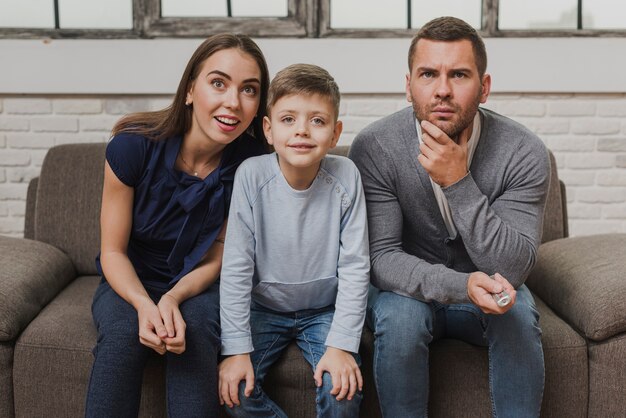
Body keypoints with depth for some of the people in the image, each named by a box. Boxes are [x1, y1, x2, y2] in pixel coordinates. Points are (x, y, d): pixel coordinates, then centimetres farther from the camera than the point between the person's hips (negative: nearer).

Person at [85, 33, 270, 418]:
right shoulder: (133, 146, -21)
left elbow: (215, 260, -8)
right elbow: (113, 251, -12)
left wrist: (174, 298, -28)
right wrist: (143, 304, -31)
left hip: (198, 286, 1)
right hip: (130, 282, 0)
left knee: (195, 329, -31)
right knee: (123, 332, -31)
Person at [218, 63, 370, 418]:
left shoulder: (345, 176, -18)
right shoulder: (252, 175, -18)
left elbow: (355, 267, -13)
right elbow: (236, 268, -15)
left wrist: (341, 345, -18)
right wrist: (237, 348, -17)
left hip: (325, 310, 0)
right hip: (264, 307, 1)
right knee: (234, 387, -18)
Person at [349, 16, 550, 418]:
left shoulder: (524, 152, -20)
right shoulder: (375, 147, -21)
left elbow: (512, 269, -24)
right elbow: (381, 256, -21)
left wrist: (458, 183, -35)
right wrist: (461, 285, -39)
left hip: (486, 287, 1)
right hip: (409, 287, 0)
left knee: (518, 315, -29)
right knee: (399, 316, -31)